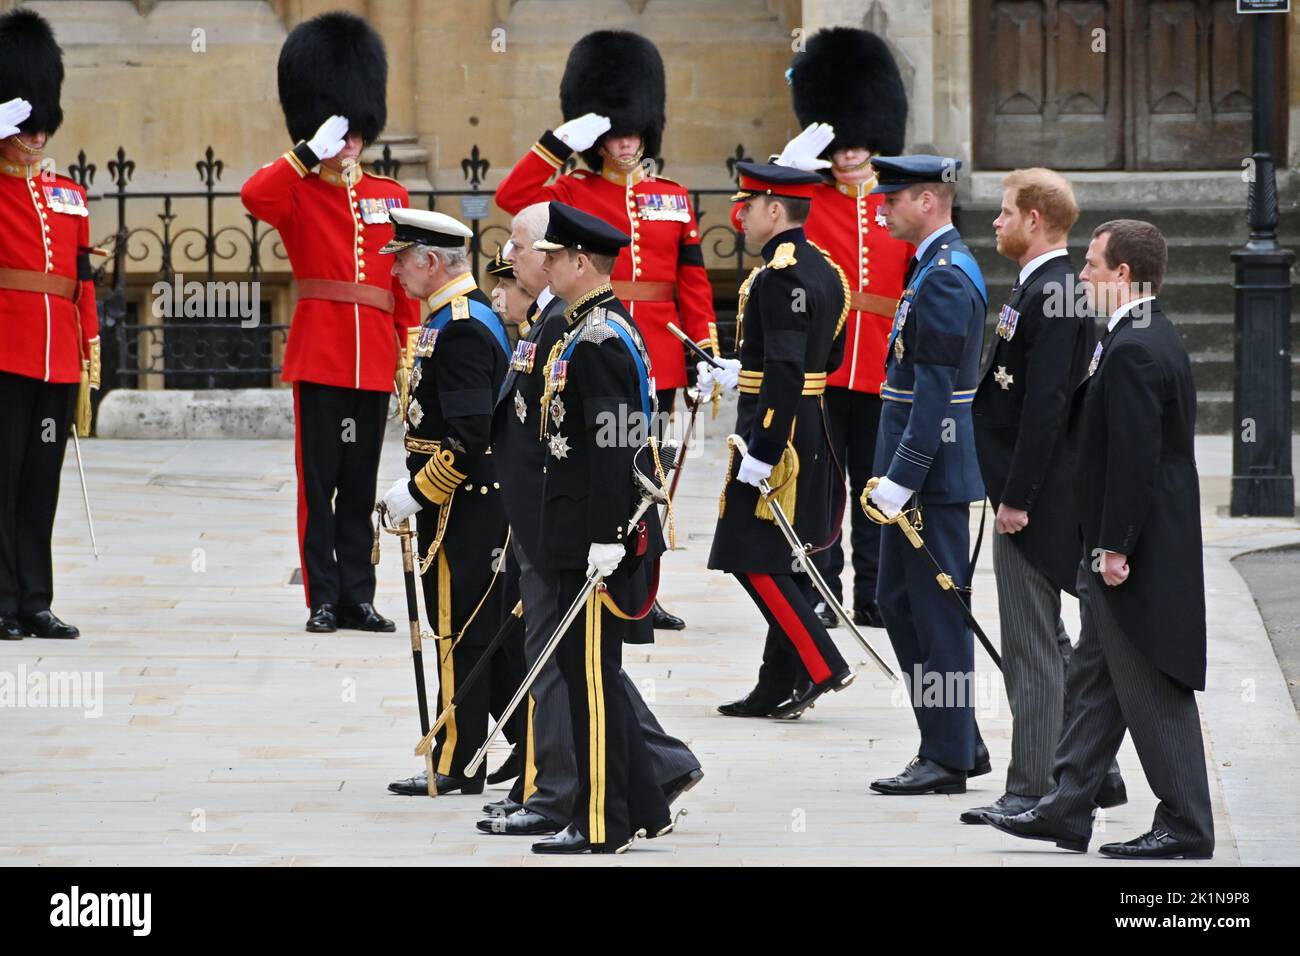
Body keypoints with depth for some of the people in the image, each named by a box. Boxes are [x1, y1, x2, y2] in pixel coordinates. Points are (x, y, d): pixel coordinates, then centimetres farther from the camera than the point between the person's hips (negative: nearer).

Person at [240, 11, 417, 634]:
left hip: (374, 360, 4)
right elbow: (253, 197, -23)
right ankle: (323, 599, 2)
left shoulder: (390, 197, 12)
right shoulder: (298, 195, 0)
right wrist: (310, 153, -21)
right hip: (319, 357, -4)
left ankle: (357, 596, 12)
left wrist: (411, 348, 8)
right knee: (319, 483, -1)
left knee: (360, 484, 8)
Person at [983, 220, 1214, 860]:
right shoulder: (1150, 339, 13)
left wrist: (1116, 548, -21)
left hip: (1138, 552, -11)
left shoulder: (1133, 353, -21)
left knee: (1153, 691, -4)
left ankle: (1185, 827, 2)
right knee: (1093, 680, 15)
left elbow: (1133, 457, -24)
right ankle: (1067, 811, 21)